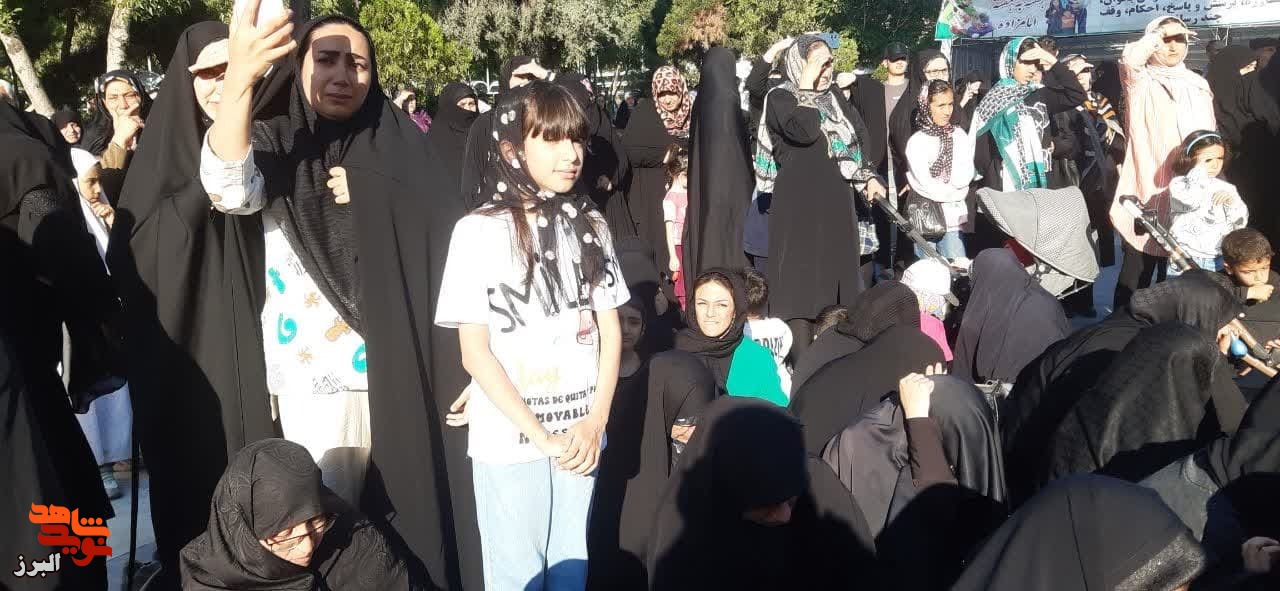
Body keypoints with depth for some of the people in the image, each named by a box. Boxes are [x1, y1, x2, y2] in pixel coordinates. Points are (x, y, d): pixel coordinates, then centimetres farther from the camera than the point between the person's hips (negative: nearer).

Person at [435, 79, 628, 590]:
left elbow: (611, 328, 6)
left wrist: (596, 421, -5)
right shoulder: (479, 231, -9)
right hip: (508, 440, -3)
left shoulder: (589, 225, 4)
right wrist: (540, 435, -13)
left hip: (580, 434, 4)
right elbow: (475, 352, -10)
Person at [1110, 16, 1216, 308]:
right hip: (1148, 190, -5)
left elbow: (1211, 135, 17)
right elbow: (1130, 59, -25)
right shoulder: (1142, 82, -1)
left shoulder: (1198, 85, 14)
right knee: (1137, 269, -3)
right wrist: (1157, 35, -9)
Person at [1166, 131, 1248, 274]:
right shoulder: (1178, 183, -4)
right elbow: (1191, 201, -25)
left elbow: (1240, 223, 5)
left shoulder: (1226, 188, 7)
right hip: (1184, 259, -3)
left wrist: (1232, 201, -13)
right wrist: (1200, 167, -16)